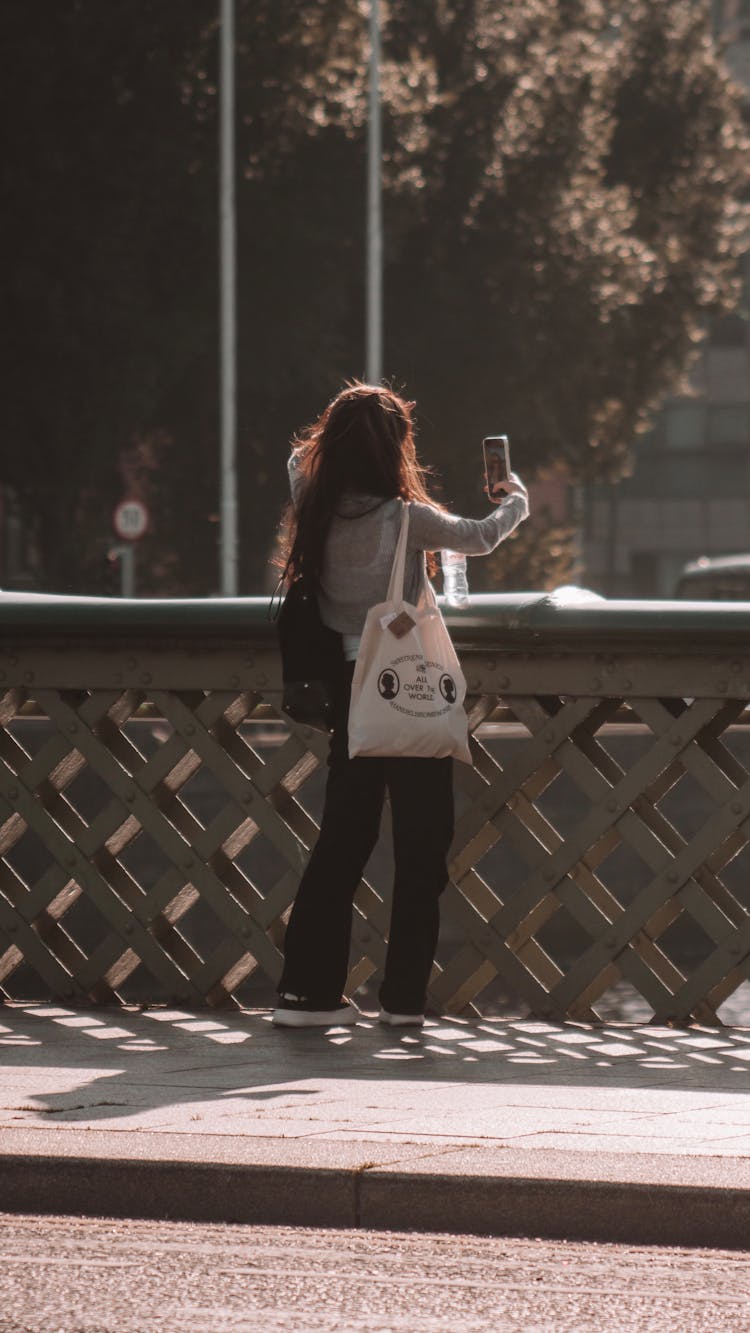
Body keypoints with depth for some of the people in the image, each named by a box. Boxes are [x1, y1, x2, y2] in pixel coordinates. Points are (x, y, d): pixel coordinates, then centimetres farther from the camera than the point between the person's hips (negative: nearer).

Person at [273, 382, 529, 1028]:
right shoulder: (402, 519, -14)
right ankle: (404, 996, 6)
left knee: (342, 839, 10)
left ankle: (308, 988, 6)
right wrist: (517, 500, 17)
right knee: (421, 843, 5)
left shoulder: (317, 510, -1)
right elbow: (481, 537, -1)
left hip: (350, 691, 5)